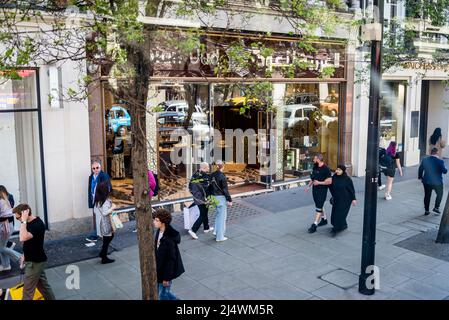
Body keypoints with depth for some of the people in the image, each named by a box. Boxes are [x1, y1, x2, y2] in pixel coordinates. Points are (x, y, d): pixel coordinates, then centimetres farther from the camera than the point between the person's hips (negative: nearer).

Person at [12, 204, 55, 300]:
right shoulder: (29, 223, 3)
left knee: (28, 290, 1)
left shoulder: (38, 225, -26)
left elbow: (23, 238, -40)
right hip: (35, 260, 9)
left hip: (35, 261, -9)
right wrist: (25, 255, 17)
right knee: (43, 284, 19)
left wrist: (24, 221, -33)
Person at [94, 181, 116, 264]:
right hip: (105, 223, -9)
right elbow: (105, 213, -31)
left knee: (110, 236, 24)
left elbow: (95, 211, 11)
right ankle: (104, 258, 15)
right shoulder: (106, 201, -24)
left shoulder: (97, 200, 4)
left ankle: (102, 253, 28)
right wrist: (112, 208, -19)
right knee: (107, 240, 4)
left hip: (100, 222, 9)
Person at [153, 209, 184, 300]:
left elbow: (171, 259, -23)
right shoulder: (159, 232, -2)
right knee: (158, 291, 21)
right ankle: (174, 299, 40)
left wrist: (166, 277, -18)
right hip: (159, 269, 9)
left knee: (163, 294, 6)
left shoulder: (169, 239, -28)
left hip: (166, 270, -9)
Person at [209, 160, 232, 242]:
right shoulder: (222, 176, -18)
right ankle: (220, 236, 5)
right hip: (221, 197, -8)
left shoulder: (212, 175, 4)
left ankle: (217, 231, 25)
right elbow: (225, 190, -16)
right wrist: (229, 200, -10)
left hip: (214, 197, 8)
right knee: (222, 216, 1)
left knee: (218, 214, 25)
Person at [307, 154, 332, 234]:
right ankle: (324, 219, 37)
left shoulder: (326, 169, -17)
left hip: (322, 190, -8)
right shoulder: (315, 167, 8)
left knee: (319, 207, -8)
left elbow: (329, 181, -20)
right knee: (319, 205, 20)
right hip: (315, 189, 8)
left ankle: (314, 225, -9)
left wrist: (319, 183, -17)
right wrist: (309, 186, 16)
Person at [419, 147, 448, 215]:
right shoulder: (440, 161, -17)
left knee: (427, 196, 14)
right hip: (437, 182, -3)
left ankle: (426, 210, 19)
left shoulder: (424, 160, -5)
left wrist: (420, 177, 22)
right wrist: (445, 168, 9)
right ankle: (436, 207, 17)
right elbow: (444, 171, -13)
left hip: (426, 182, 3)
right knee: (439, 194, 21)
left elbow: (420, 169, 7)